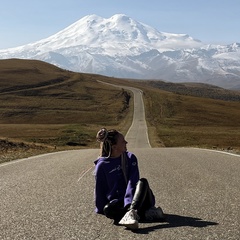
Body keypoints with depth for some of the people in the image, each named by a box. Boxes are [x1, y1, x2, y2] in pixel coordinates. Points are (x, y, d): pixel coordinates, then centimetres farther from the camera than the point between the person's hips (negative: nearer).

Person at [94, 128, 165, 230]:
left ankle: (131, 213, -54)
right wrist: (100, 210, 2)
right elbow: (100, 191, 3)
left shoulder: (130, 158, 2)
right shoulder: (102, 165, -3)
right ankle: (146, 213, -37)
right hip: (117, 202, -1)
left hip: (135, 200, 1)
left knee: (143, 182, -29)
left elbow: (133, 182, -11)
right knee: (107, 209, -34)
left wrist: (129, 203, -24)